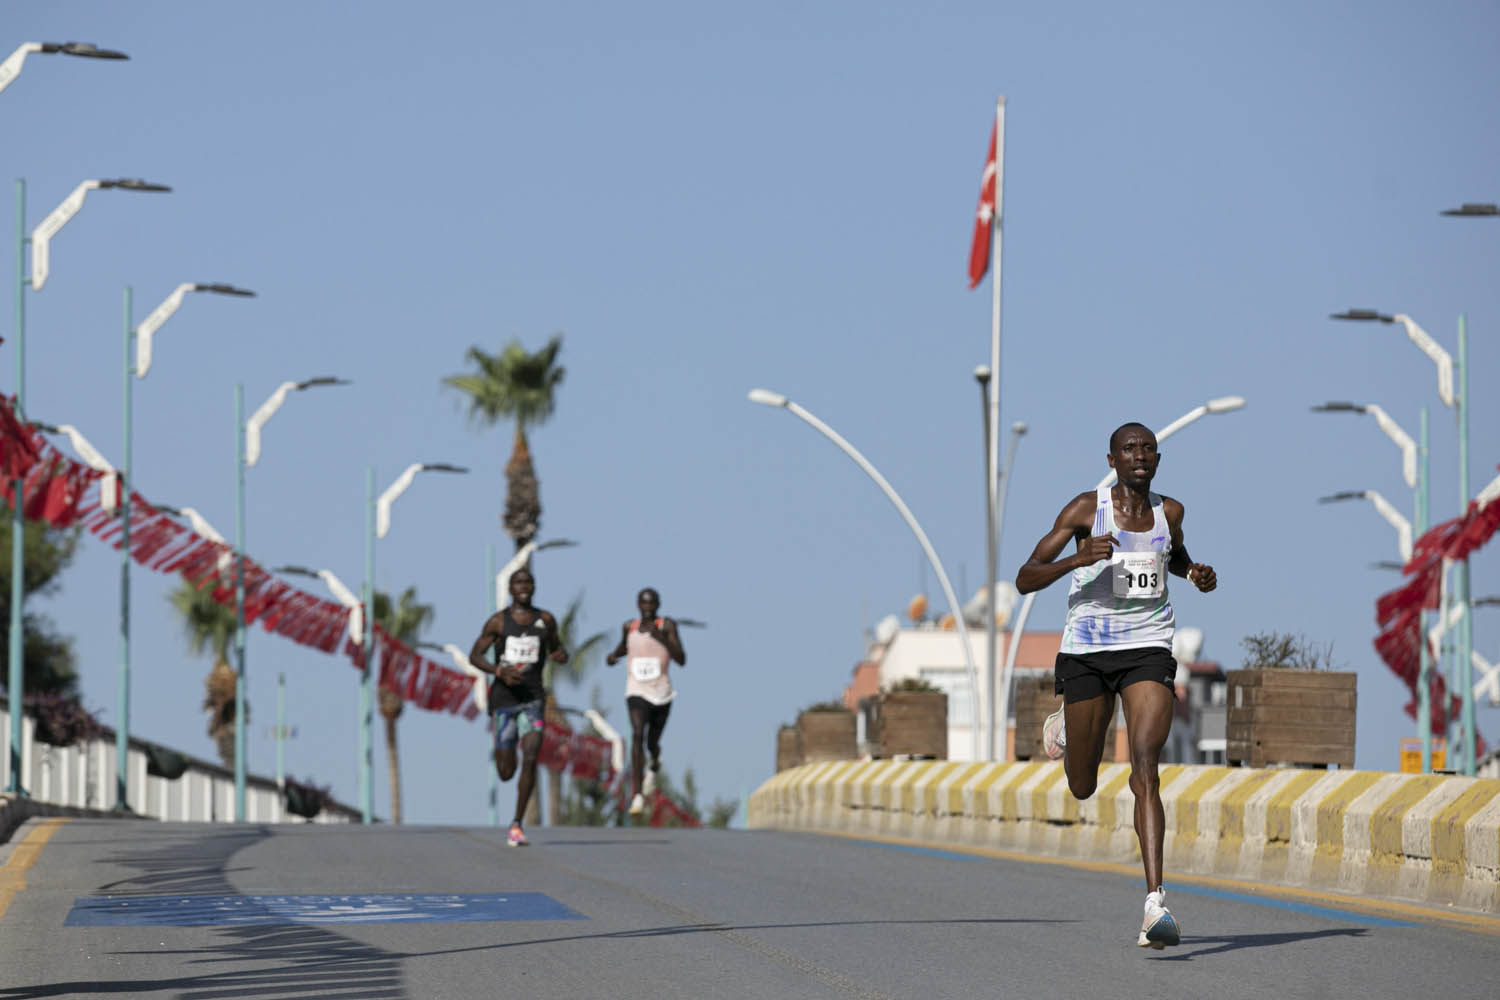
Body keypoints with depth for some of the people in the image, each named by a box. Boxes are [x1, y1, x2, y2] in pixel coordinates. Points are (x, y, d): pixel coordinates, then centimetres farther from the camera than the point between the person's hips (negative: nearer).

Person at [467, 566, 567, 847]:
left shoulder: (546, 620, 6)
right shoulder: (498, 621, -2)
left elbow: (555, 648, 22)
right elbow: (474, 656, 0)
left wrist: (561, 655, -3)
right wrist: (499, 671, -18)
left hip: (533, 699, 1)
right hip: (503, 697, -1)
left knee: (531, 758, -19)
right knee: (506, 773, 1)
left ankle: (517, 824, -10)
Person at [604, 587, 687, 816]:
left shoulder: (667, 626, -4)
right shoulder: (629, 626, 6)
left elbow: (682, 660, -11)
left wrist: (662, 638, -22)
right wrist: (613, 655, 6)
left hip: (661, 693, 0)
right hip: (637, 692, 0)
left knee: (652, 744, 12)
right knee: (637, 735, -21)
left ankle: (655, 764, 53)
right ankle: (638, 796, -26)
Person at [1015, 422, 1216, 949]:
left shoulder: (1168, 511, 6)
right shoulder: (1086, 509, -5)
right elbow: (1025, 579, -8)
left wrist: (1196, 573, 8)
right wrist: (1078, 560, -26)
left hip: (1148, 652, 1)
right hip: (1087, 653, -1)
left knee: (1144, 768, -21)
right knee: (1083, 788, 12)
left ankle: (1155, 903, -29)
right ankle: (1064, 726, 51)